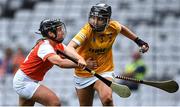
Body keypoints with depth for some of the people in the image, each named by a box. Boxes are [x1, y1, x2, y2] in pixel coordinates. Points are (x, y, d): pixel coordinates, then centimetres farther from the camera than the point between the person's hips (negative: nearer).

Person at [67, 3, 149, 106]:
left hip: (104, 72, 1)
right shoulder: (87, 30, -26)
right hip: (84, 75, -1)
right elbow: (70, 48, -40)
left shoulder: (113, 27, -14)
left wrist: (138, 40, 17)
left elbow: (121, 28, 13)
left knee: (107, 99, -30)